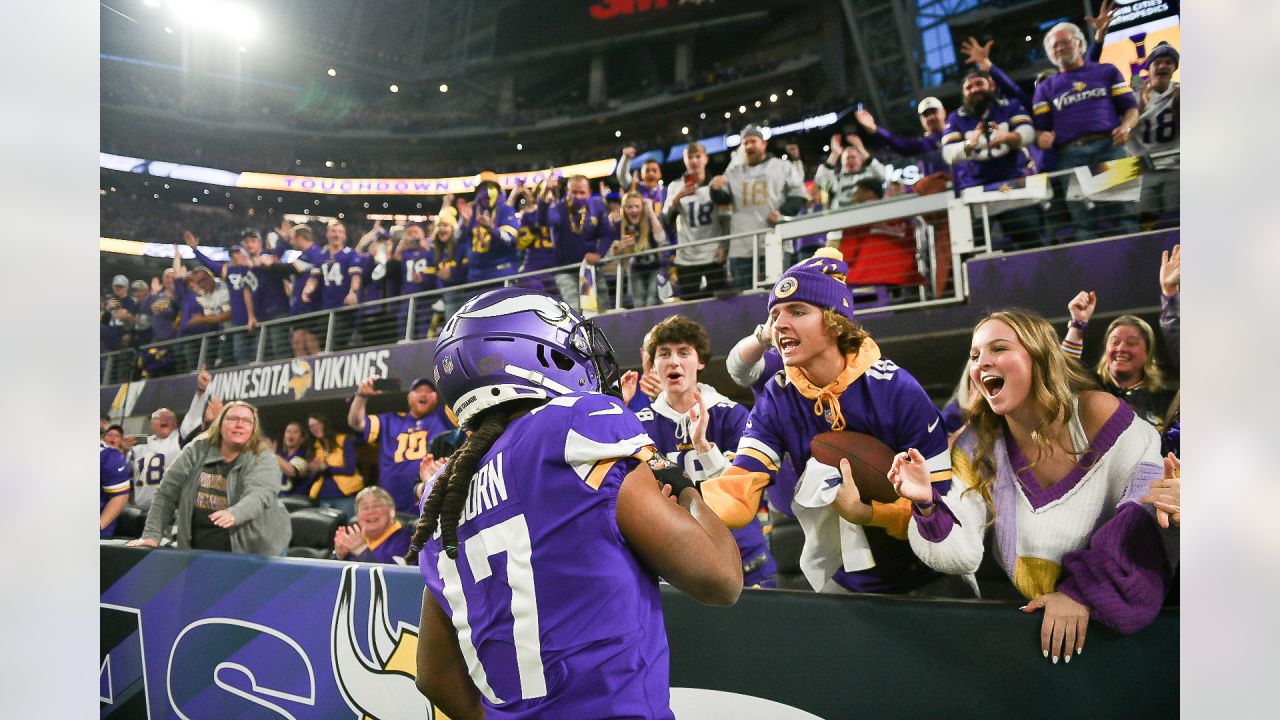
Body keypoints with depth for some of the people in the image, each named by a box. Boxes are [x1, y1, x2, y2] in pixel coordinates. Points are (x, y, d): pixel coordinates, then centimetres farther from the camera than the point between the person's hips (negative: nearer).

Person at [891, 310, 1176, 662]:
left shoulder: (1096, 414, -13)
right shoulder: (978, 446, -6)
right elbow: (963, 557, -8)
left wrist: (1084, 593, -21)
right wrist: (927, 503, -27)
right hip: (1029, 619, 1)